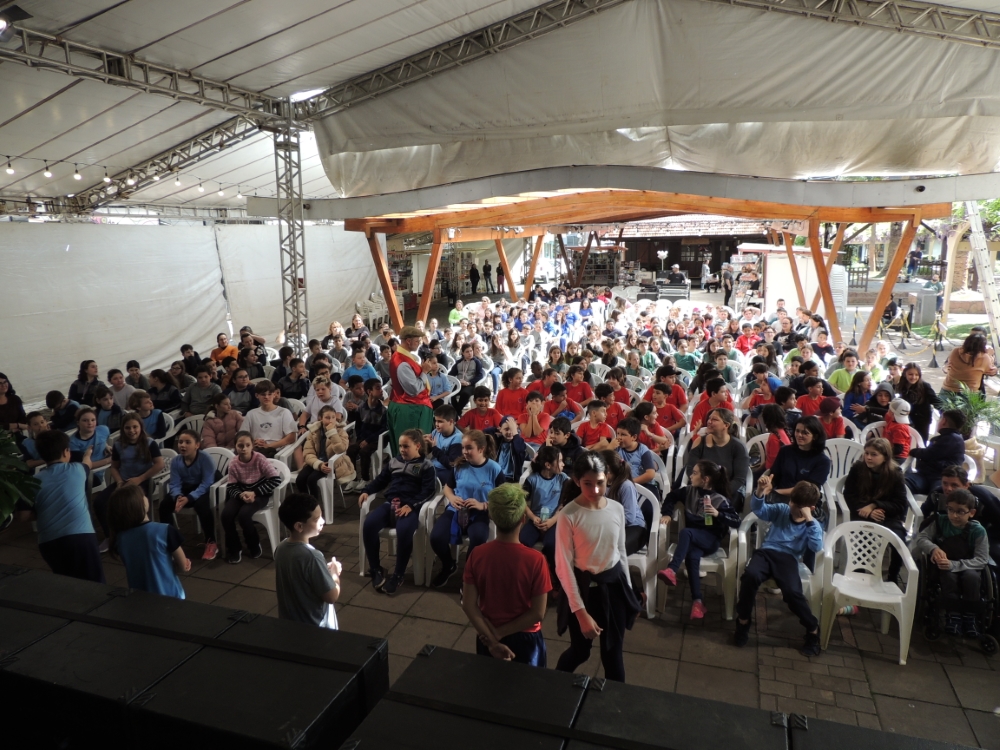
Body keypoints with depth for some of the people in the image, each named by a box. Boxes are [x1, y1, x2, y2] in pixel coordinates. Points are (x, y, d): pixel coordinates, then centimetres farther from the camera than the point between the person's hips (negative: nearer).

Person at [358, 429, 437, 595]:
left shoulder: (426, 465, 6)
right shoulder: (394, 461, 22)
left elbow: (428, 491, -4)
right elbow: (381, 480, 25)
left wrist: (410, 505, -18)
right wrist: (367, 491, 5)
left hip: (411, 507, -5)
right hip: (390, 503, 5)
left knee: (404, 531, -37)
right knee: (368, 524, -25)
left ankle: (398, 574, -17)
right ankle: (375, 569, -10)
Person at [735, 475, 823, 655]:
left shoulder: (813, 524, 7)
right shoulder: (781, 509, 10)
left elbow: (816, 547, -12)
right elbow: (758, 510, -4)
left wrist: (809, 520, -16)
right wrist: (760, 492, -23)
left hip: (788, 559, -1)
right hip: (766, 552, 1)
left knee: (793, 592, -31)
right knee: (750, 575, -33)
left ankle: (813, 629, 1)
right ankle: (743, 621, -11)